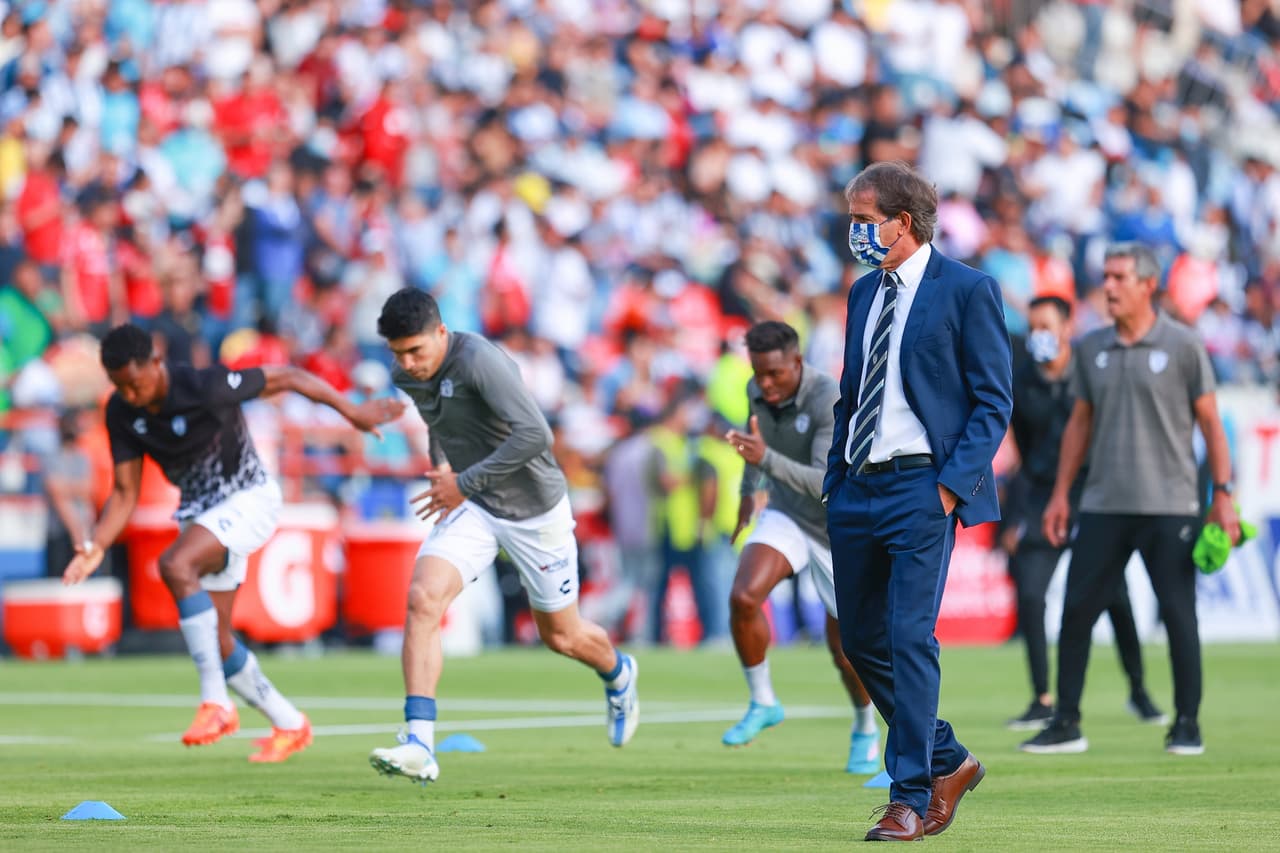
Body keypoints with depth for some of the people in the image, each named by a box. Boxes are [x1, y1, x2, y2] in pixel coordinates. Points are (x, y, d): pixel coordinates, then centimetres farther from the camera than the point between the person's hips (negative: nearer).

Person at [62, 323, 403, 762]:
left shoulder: (205, 388, -26)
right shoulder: (122, 412, -7)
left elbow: (287, 377, -15)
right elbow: (125, 493, -1)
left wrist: (351, 412, -12)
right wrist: (96, 546, -17)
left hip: (247, 500, -7)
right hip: (199, 509, 7)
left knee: (175, 565, -33)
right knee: (215, 640, 5)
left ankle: (216, 702, -31)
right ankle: (289, 725, 23)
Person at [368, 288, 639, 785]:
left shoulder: (479, 361, -27)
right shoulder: (407, 376, -3)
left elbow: (534, 434, -34)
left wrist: (465, 483, -28)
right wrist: (441, 468, 8)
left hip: (534, 510, -5)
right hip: (472, 509, 5)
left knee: (560, 636, 12)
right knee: (422, 599, -21)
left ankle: (617, 675, 50)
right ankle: (419, 746, -25)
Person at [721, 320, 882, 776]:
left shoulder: (831, 402, -30)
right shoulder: (759, 390, -9)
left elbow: (826, 484, -37)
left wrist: (764, 459, -51)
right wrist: (749, 490, 27)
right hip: (787, 517, 4)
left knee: (845, 646, 6)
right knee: (744, 597, -23)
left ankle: (866, 731, 35)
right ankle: (763, 703, -4)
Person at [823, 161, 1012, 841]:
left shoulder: (967, 290, -5)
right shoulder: (864, 293, 16)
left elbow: (993, 401, -6)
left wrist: (952, 485, -14)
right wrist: (834, 479, 13)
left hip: (922, 485, -7)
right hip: (856, 489, 8)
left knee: (910, 638, -11)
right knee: (860, 640, 9)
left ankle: (910, 797, -6)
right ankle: (947, 761, 24)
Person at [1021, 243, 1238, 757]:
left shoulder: (1182, 346, -3)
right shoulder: (1092, 348, 9)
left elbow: (1210, 423, -1)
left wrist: (1223, 496, -6)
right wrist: (1061, 493, 14)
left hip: (1168, 506, -4)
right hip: (1103, 504, 4)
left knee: (1178, 614, -4)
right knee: (1075, 610, 0)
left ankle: (1187, 724, 6)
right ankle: (1066, 724, 7)